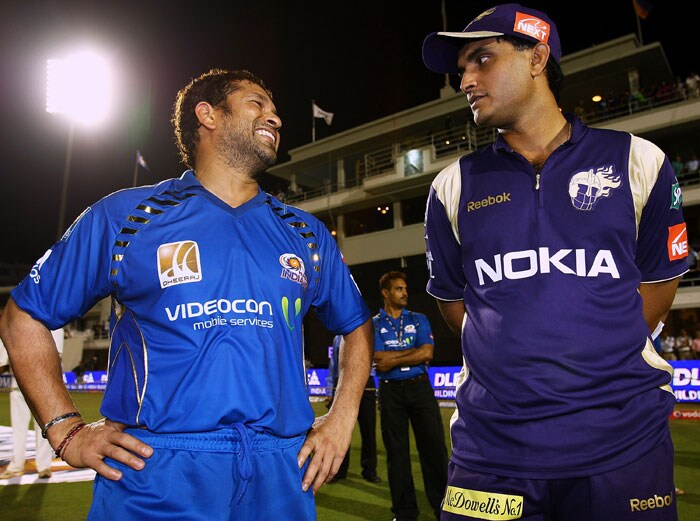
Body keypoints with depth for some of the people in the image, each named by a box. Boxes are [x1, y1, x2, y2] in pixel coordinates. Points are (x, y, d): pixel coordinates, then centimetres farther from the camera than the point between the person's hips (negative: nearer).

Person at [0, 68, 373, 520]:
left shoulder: (307, 233, 9)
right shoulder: (125, 216, 2)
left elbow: (356, 323, 18)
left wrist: (341, 421, 7)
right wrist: (67, 430, -1)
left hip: (282, 476, 3)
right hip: (154, 480, -2)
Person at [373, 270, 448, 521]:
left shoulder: (419, 319, 8)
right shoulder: (373, 324, 3)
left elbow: (427, 354, -6)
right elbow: (379, 358, -11)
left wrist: (393, 361, -9)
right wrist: (414, 351, -9)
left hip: (420, 387, 1)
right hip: (390, 391, -1)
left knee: (434, 447, 2)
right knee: (397, 452, 7)